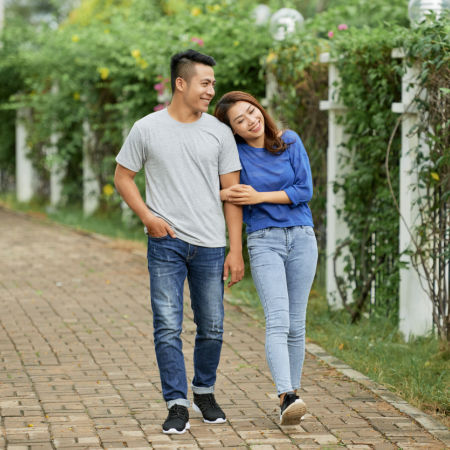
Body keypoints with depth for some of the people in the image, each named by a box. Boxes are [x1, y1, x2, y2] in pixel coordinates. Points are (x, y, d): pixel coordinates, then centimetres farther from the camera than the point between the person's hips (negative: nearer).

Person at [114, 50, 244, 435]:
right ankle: (177, 405, -1)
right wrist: (148, 216, -7)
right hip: (166, 243, -2)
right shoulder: (147, 129, 1)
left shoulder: (219, 132, 4)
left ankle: (205, 392, 29)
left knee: (212, 328, 8)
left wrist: (236, 250, 0)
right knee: (167, 327, -7)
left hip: (210, 246, 2)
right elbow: (123, 177, 9)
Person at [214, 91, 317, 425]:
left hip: (302, 238, 2)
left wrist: (258, 196, -10)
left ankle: (291, 393, 14)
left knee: (296, 325, 5)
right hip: (264, 242, -2)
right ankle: (287, 398, -30)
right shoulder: (233, 152, -2)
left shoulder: (290, 141, 1)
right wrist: (224, 194, -14)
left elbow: (305, 190, -3)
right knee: (278, 322, -17)